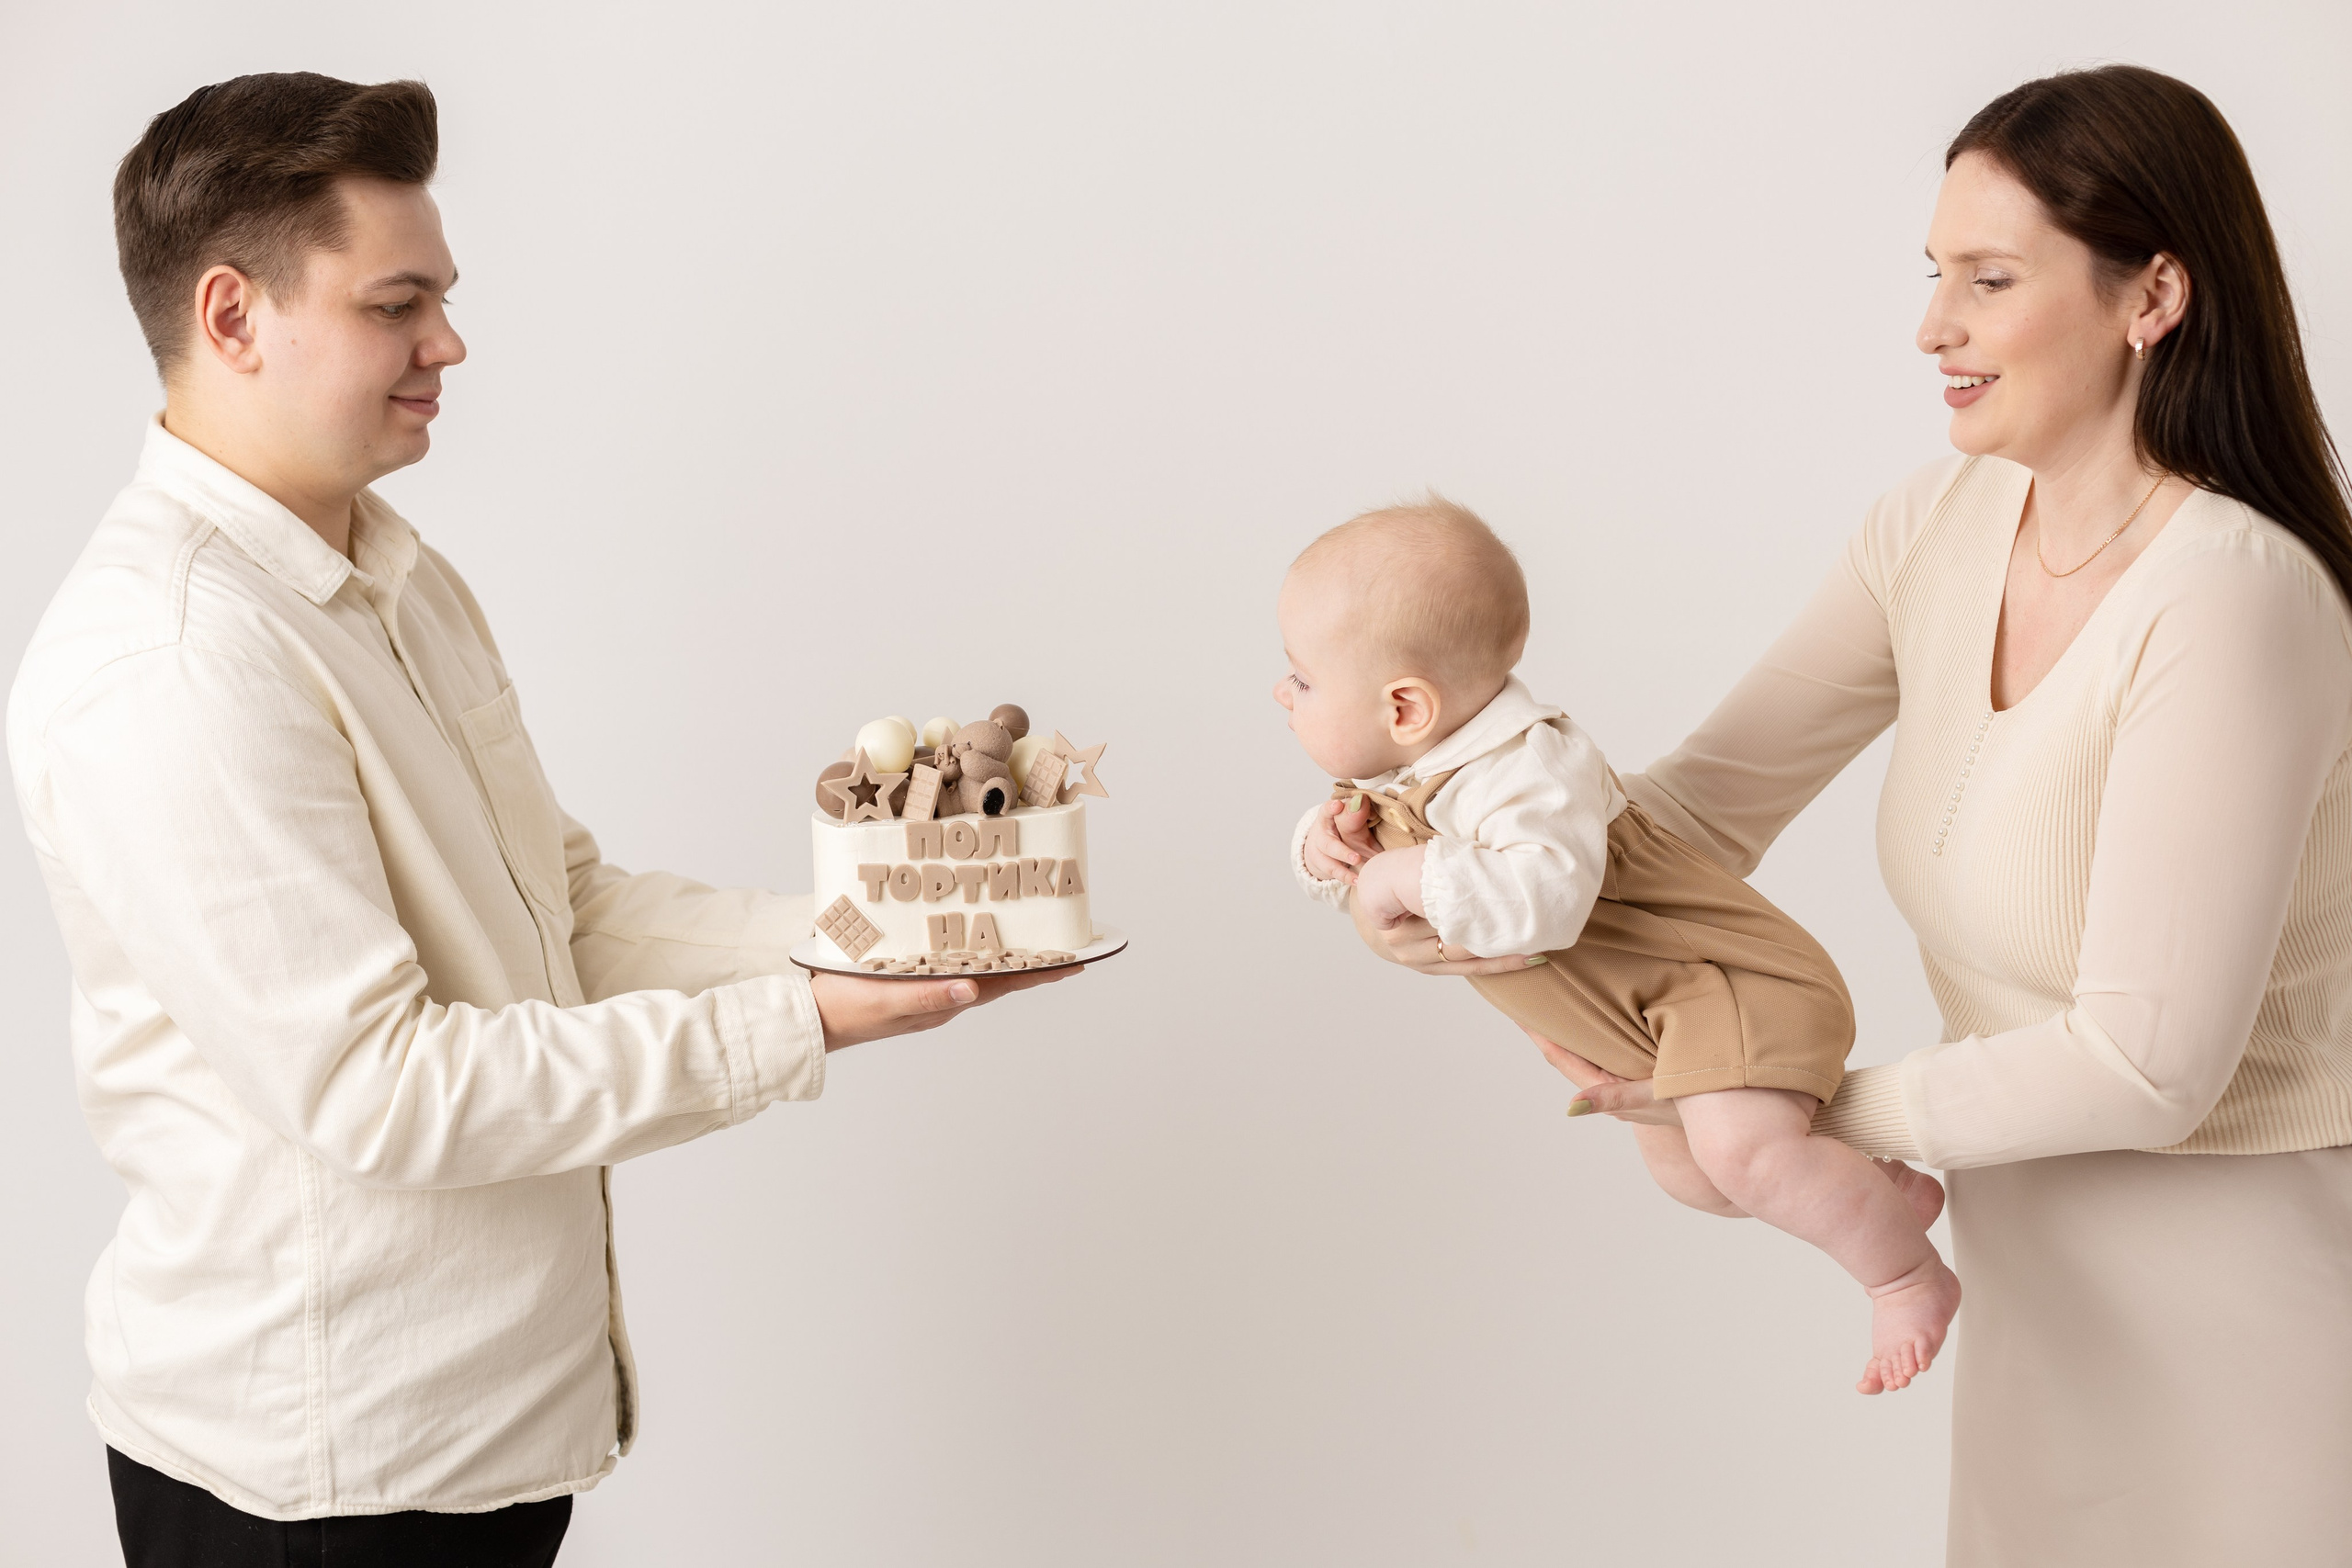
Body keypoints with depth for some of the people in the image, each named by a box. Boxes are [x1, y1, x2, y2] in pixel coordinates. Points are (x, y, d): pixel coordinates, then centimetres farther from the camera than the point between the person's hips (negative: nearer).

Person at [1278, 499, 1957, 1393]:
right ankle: (1884, 1199, 46)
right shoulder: (1404, 776, -3)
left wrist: (1410, 877, -42)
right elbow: (1356, 879, 6)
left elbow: (1547, 898, -49)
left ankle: (1908, 1276, -12)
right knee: (1683, 1170, 29)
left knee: (1740, 1147, -35)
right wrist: (1326, 847, -16)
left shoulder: (1526, 769, -33)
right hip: (1652, 1019, 11)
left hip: (1726, 982, -11)